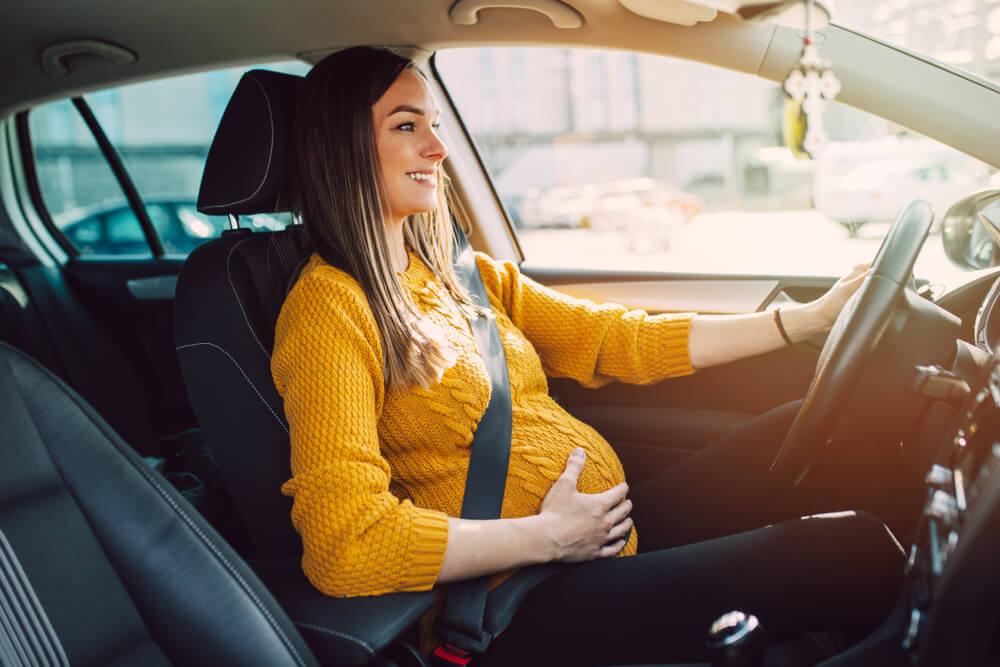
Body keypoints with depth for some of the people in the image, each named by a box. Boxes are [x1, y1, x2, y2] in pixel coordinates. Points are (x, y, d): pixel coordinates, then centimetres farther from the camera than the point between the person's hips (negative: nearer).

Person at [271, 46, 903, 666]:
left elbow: (619, 339, 9)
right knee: (861, 552, -15)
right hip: (522, 607, -8)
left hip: (610, 528, 8)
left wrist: (813, 317, 7)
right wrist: (548, 534, -17)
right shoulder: (330, 307, -13)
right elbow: (343, 542, -23)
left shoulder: (468, 279, 12)